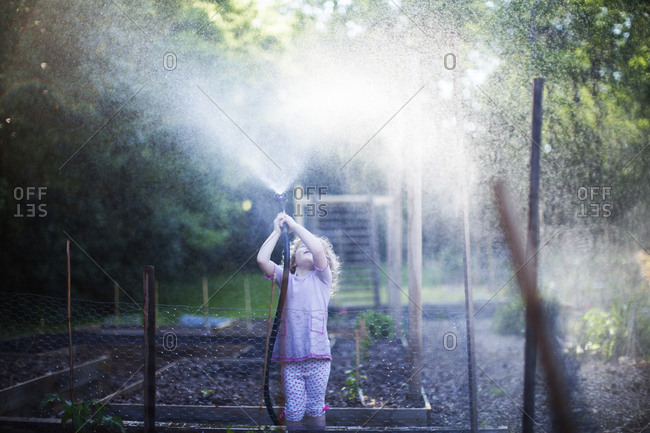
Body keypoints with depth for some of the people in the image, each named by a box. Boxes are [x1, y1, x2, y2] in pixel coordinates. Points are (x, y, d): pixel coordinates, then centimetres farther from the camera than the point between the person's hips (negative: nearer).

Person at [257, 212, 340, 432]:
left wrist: (294, 225, -3)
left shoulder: (322, 278, 8)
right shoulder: (286, 278, 13)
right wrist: (277, 231, 4)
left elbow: (318, 250, -11)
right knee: (293, 410, -1)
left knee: (315, 409, 3)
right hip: (289, 358, 1)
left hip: (317, 357, -1)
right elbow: (262, 259, -2)